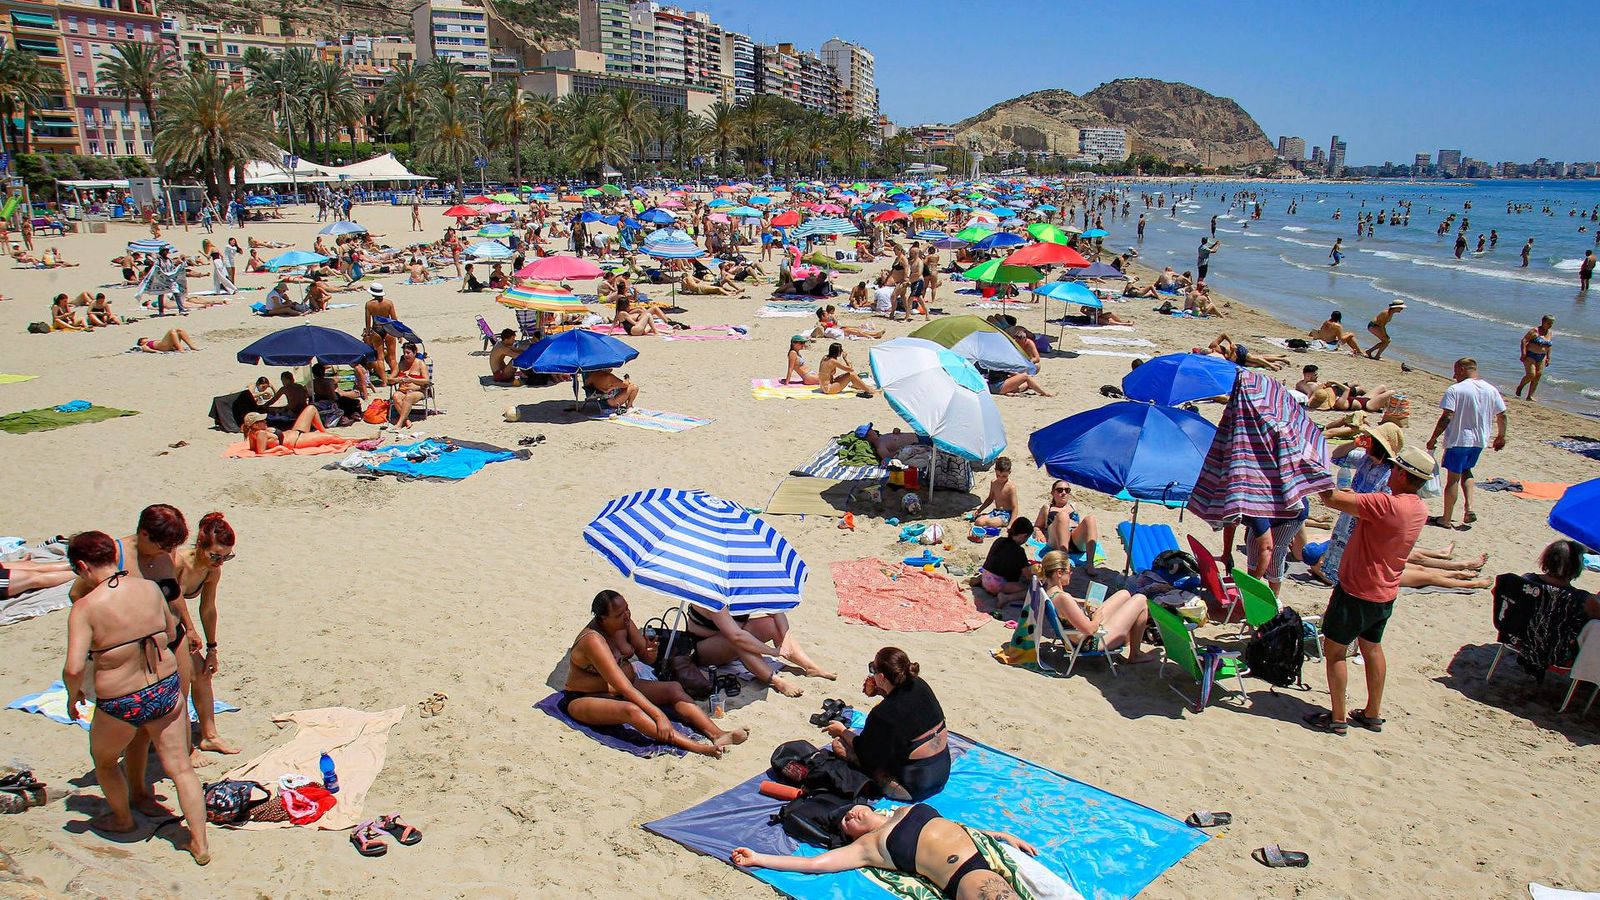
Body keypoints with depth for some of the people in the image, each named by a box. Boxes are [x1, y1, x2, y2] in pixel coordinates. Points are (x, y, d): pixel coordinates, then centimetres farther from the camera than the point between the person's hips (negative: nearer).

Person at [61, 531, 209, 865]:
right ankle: (200, 845, 16)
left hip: (120, 705, -3)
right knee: (180, 768, 13)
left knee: (103, 760, 29)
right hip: (166, 689, 4)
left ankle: (123, 819, 50)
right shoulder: (149, 588, -4)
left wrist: (73, 694, -3)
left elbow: (74, 668, -23)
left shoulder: (85, 607, -17)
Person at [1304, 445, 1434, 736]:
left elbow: (1331, 498, -27)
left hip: (1356, 592, -8)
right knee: (1372, 648, 22)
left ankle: (1338, 718, 10)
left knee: (1334, 650, 4)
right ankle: (1373, 714, 31)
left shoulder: (1386, 504, -28)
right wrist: (1358, 499, 4)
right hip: (1386, 594, 8)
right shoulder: (1420, 508, -1)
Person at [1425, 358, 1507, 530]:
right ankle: (1469, 508, 10)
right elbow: (1501, 415, 8)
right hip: (1480, 441, 6)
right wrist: (1501, 437, 22)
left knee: (1453, 478, 3)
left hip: (1458, 440, -6)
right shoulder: (1491, 390, 4)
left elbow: (1447, 417, -19)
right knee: (1466, 471, 26)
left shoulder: (1455, 390, -13)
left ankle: (1446, 519, 10)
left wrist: (1433, 438, -12)